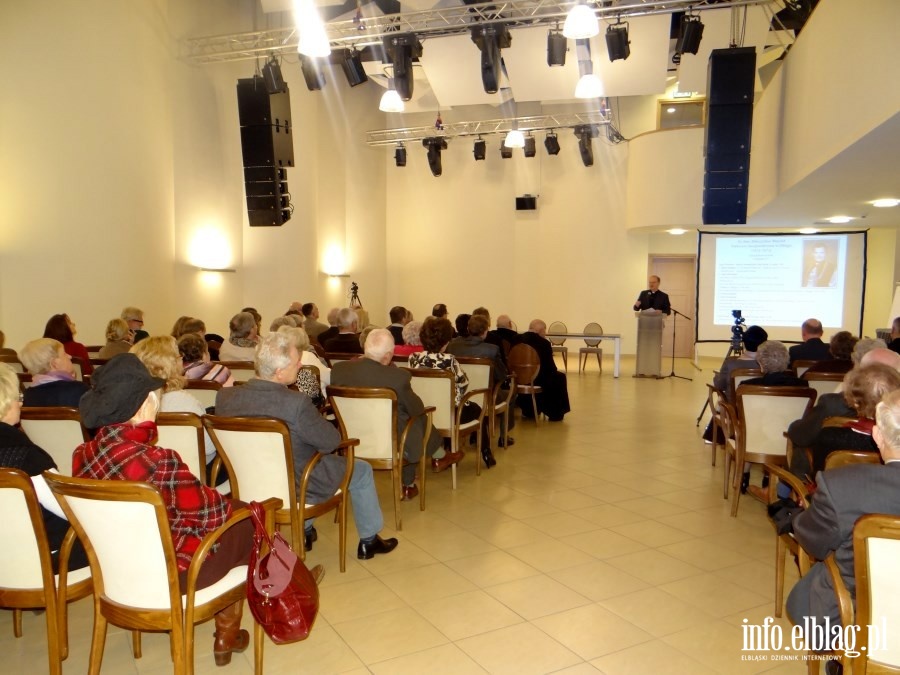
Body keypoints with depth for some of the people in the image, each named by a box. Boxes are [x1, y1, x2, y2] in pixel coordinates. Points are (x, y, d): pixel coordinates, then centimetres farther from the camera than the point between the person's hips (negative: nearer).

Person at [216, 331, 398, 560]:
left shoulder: (224, 396, -16)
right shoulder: (296, 403, -33)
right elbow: (332, 440, -19)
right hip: (296, 487, -6)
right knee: (362, 470, 18)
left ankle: (305, 532, 45)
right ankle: (368, 541, 34)